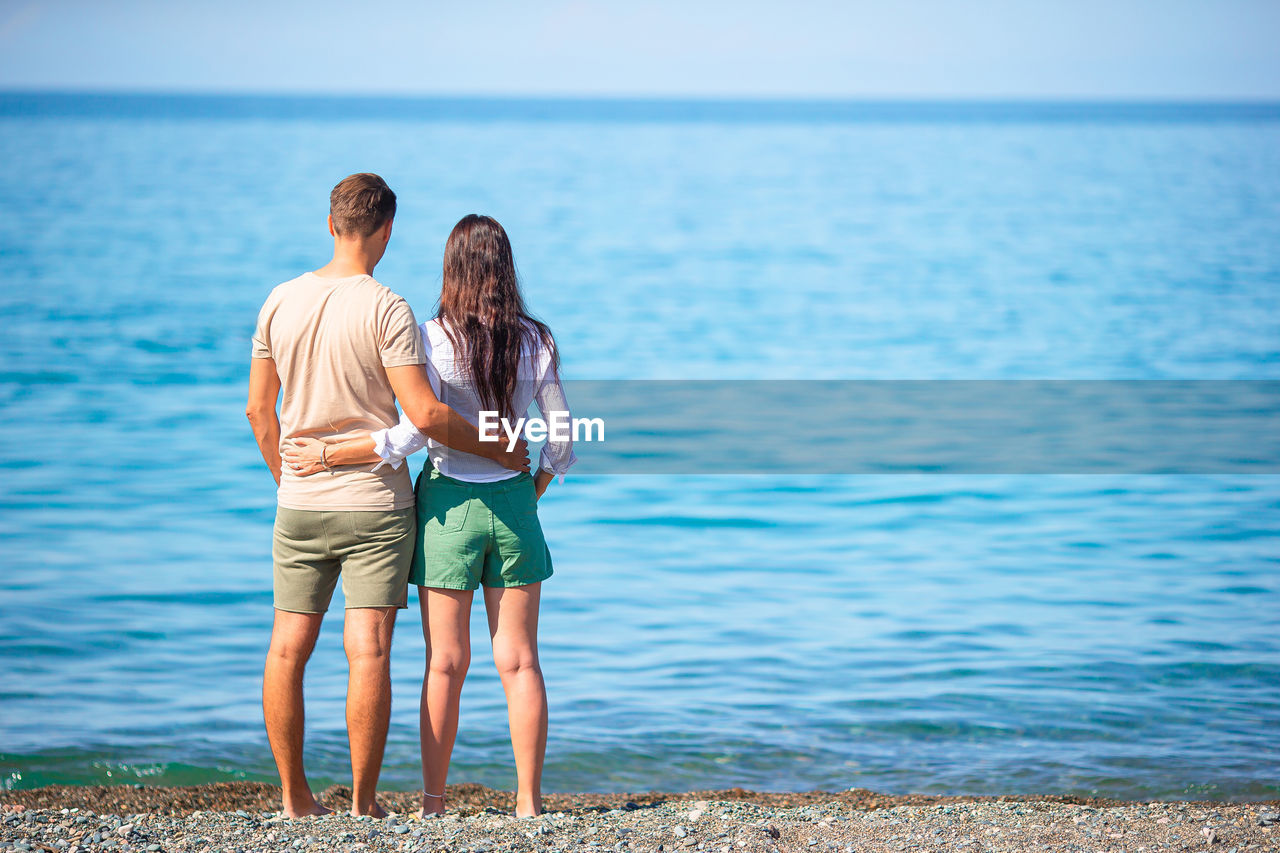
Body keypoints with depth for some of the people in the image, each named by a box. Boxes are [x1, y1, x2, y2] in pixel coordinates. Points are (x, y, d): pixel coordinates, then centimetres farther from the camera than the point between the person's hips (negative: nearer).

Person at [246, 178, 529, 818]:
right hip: (375, 502, -4)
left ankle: (294, 796, 13)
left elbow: (259, 410, 8)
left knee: (288, 648, 10)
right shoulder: (386, 310, -12)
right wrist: (496, 450, -3)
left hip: (300, 502, 4)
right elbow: (425, 415, -17)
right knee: (368, 650, -3)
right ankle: (362, 801, -1)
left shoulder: (281, 302, 3)